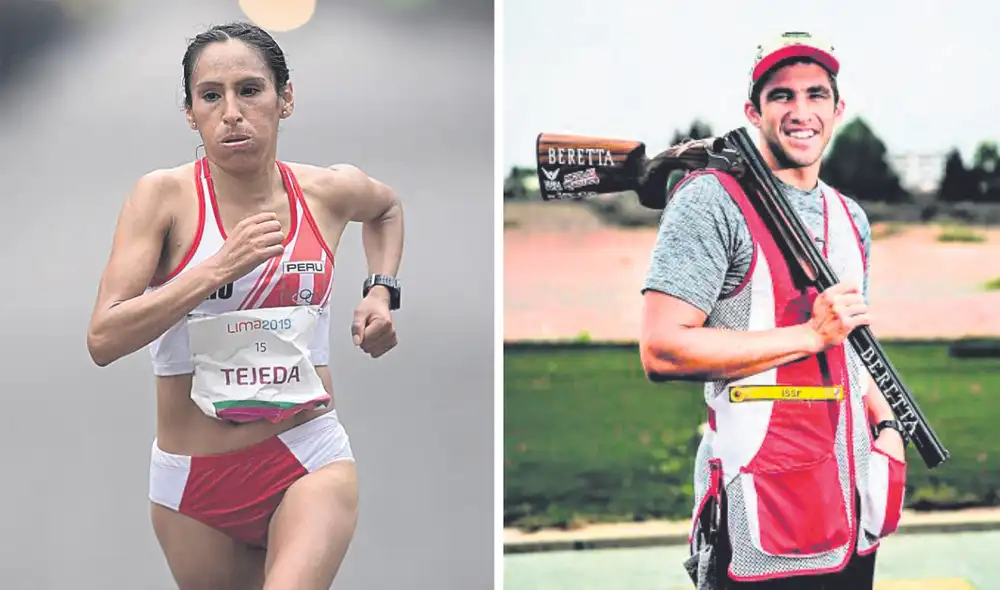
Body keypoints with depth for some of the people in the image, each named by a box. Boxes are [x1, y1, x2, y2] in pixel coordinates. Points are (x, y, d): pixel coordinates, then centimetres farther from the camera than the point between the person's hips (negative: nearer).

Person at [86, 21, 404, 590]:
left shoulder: (331, 192, 1)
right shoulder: (164, 196, -7)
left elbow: (387, 207, 26)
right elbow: (103, 339, -16)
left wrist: (382, 291, 10)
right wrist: (220, 267, -22)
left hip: (310, 462, 0)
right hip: (193, 480, 0)